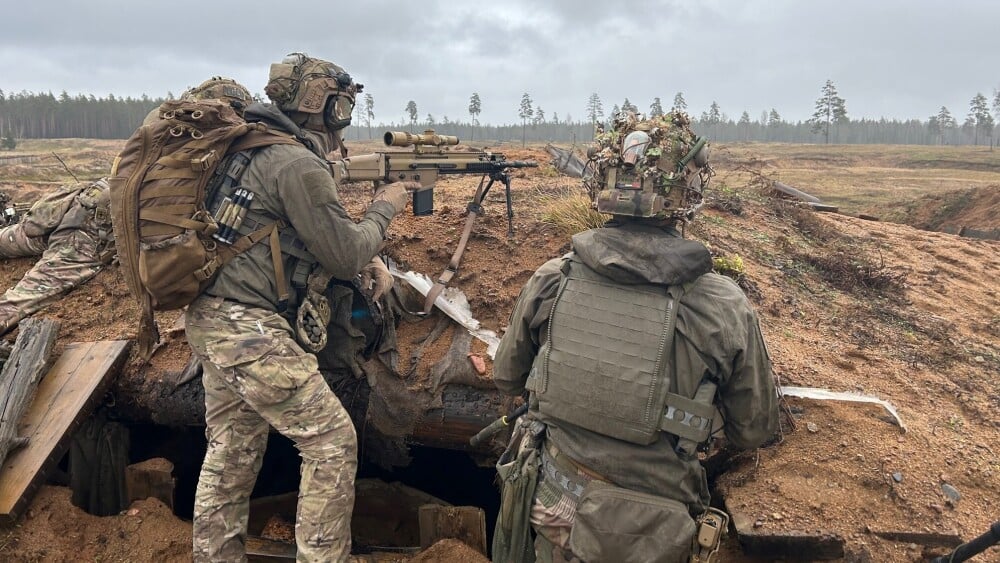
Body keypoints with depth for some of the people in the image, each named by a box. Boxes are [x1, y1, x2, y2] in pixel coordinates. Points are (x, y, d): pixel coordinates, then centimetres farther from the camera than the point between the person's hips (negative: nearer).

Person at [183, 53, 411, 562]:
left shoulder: (256, 152, 15)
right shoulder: (299, 165, -16)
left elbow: (307, 237, 23)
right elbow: (344, 255, -11)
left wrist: (367, 258, 10)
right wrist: (384, 209, 5)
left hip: (212, 321, 10)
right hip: (251, 330, -10)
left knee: (231, 450, 18)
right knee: (332, 441, 0)